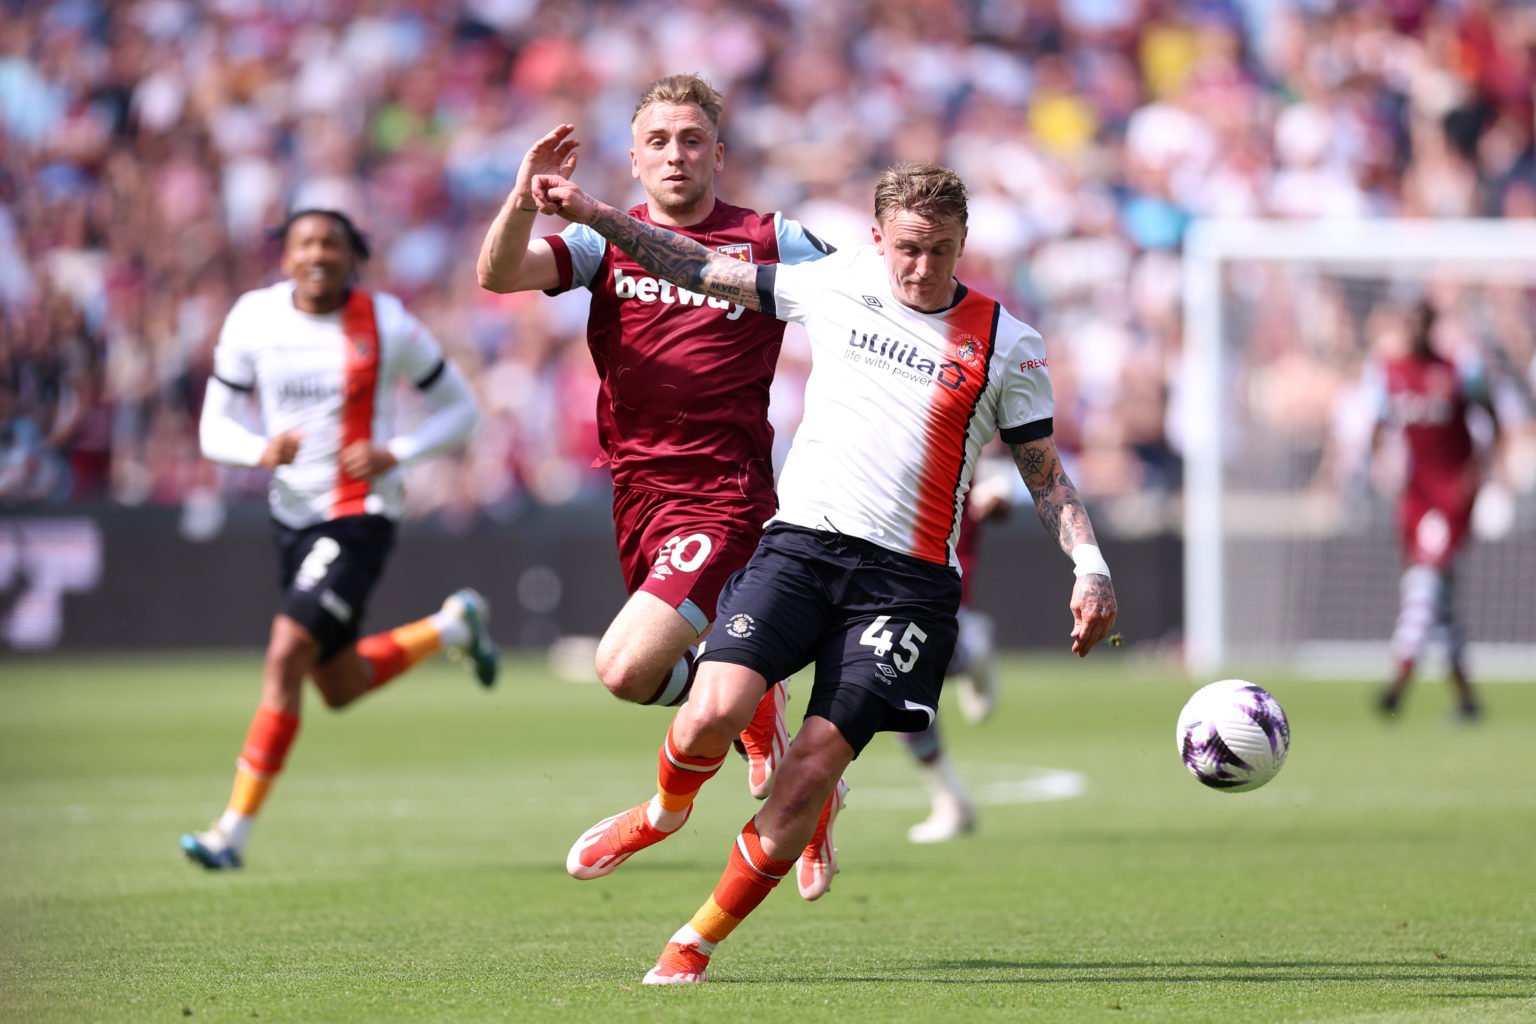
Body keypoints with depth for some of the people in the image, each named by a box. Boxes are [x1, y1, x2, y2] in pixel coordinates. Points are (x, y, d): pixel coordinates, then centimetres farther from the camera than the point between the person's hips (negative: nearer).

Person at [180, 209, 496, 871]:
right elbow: (214, 428, 0)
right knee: (341, 688, 16)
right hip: (292, 514, 6)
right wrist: (261, 450, -22)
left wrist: (393, 454, -16)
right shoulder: (253, 320, -3)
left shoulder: (388, 326, -10)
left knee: (285, 656, -19)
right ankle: (454, 626, 42)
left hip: (360, 517, -6)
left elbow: (458, 408, 1)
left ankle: (235, 832, -14)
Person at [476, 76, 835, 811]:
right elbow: (499, 274, -9)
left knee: (627, 669, -21)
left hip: (724, 496, -5)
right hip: (638, 494, 5)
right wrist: (523, 200, -27)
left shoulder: (769, 242, 1)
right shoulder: (606, 242, 7)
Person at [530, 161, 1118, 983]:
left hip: (907, 578, -1)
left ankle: (695, 944, 4)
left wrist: (1090, 567, 0)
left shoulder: (1007, 346, 6)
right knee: (712, 714, -20)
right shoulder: (835, 288, 9)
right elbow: (704, 272, 15)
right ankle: (670, 807, 17)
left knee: (811, 773, -11)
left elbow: (1044, 473, 13)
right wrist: (592, 214, 9)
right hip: (800, 543, 1)